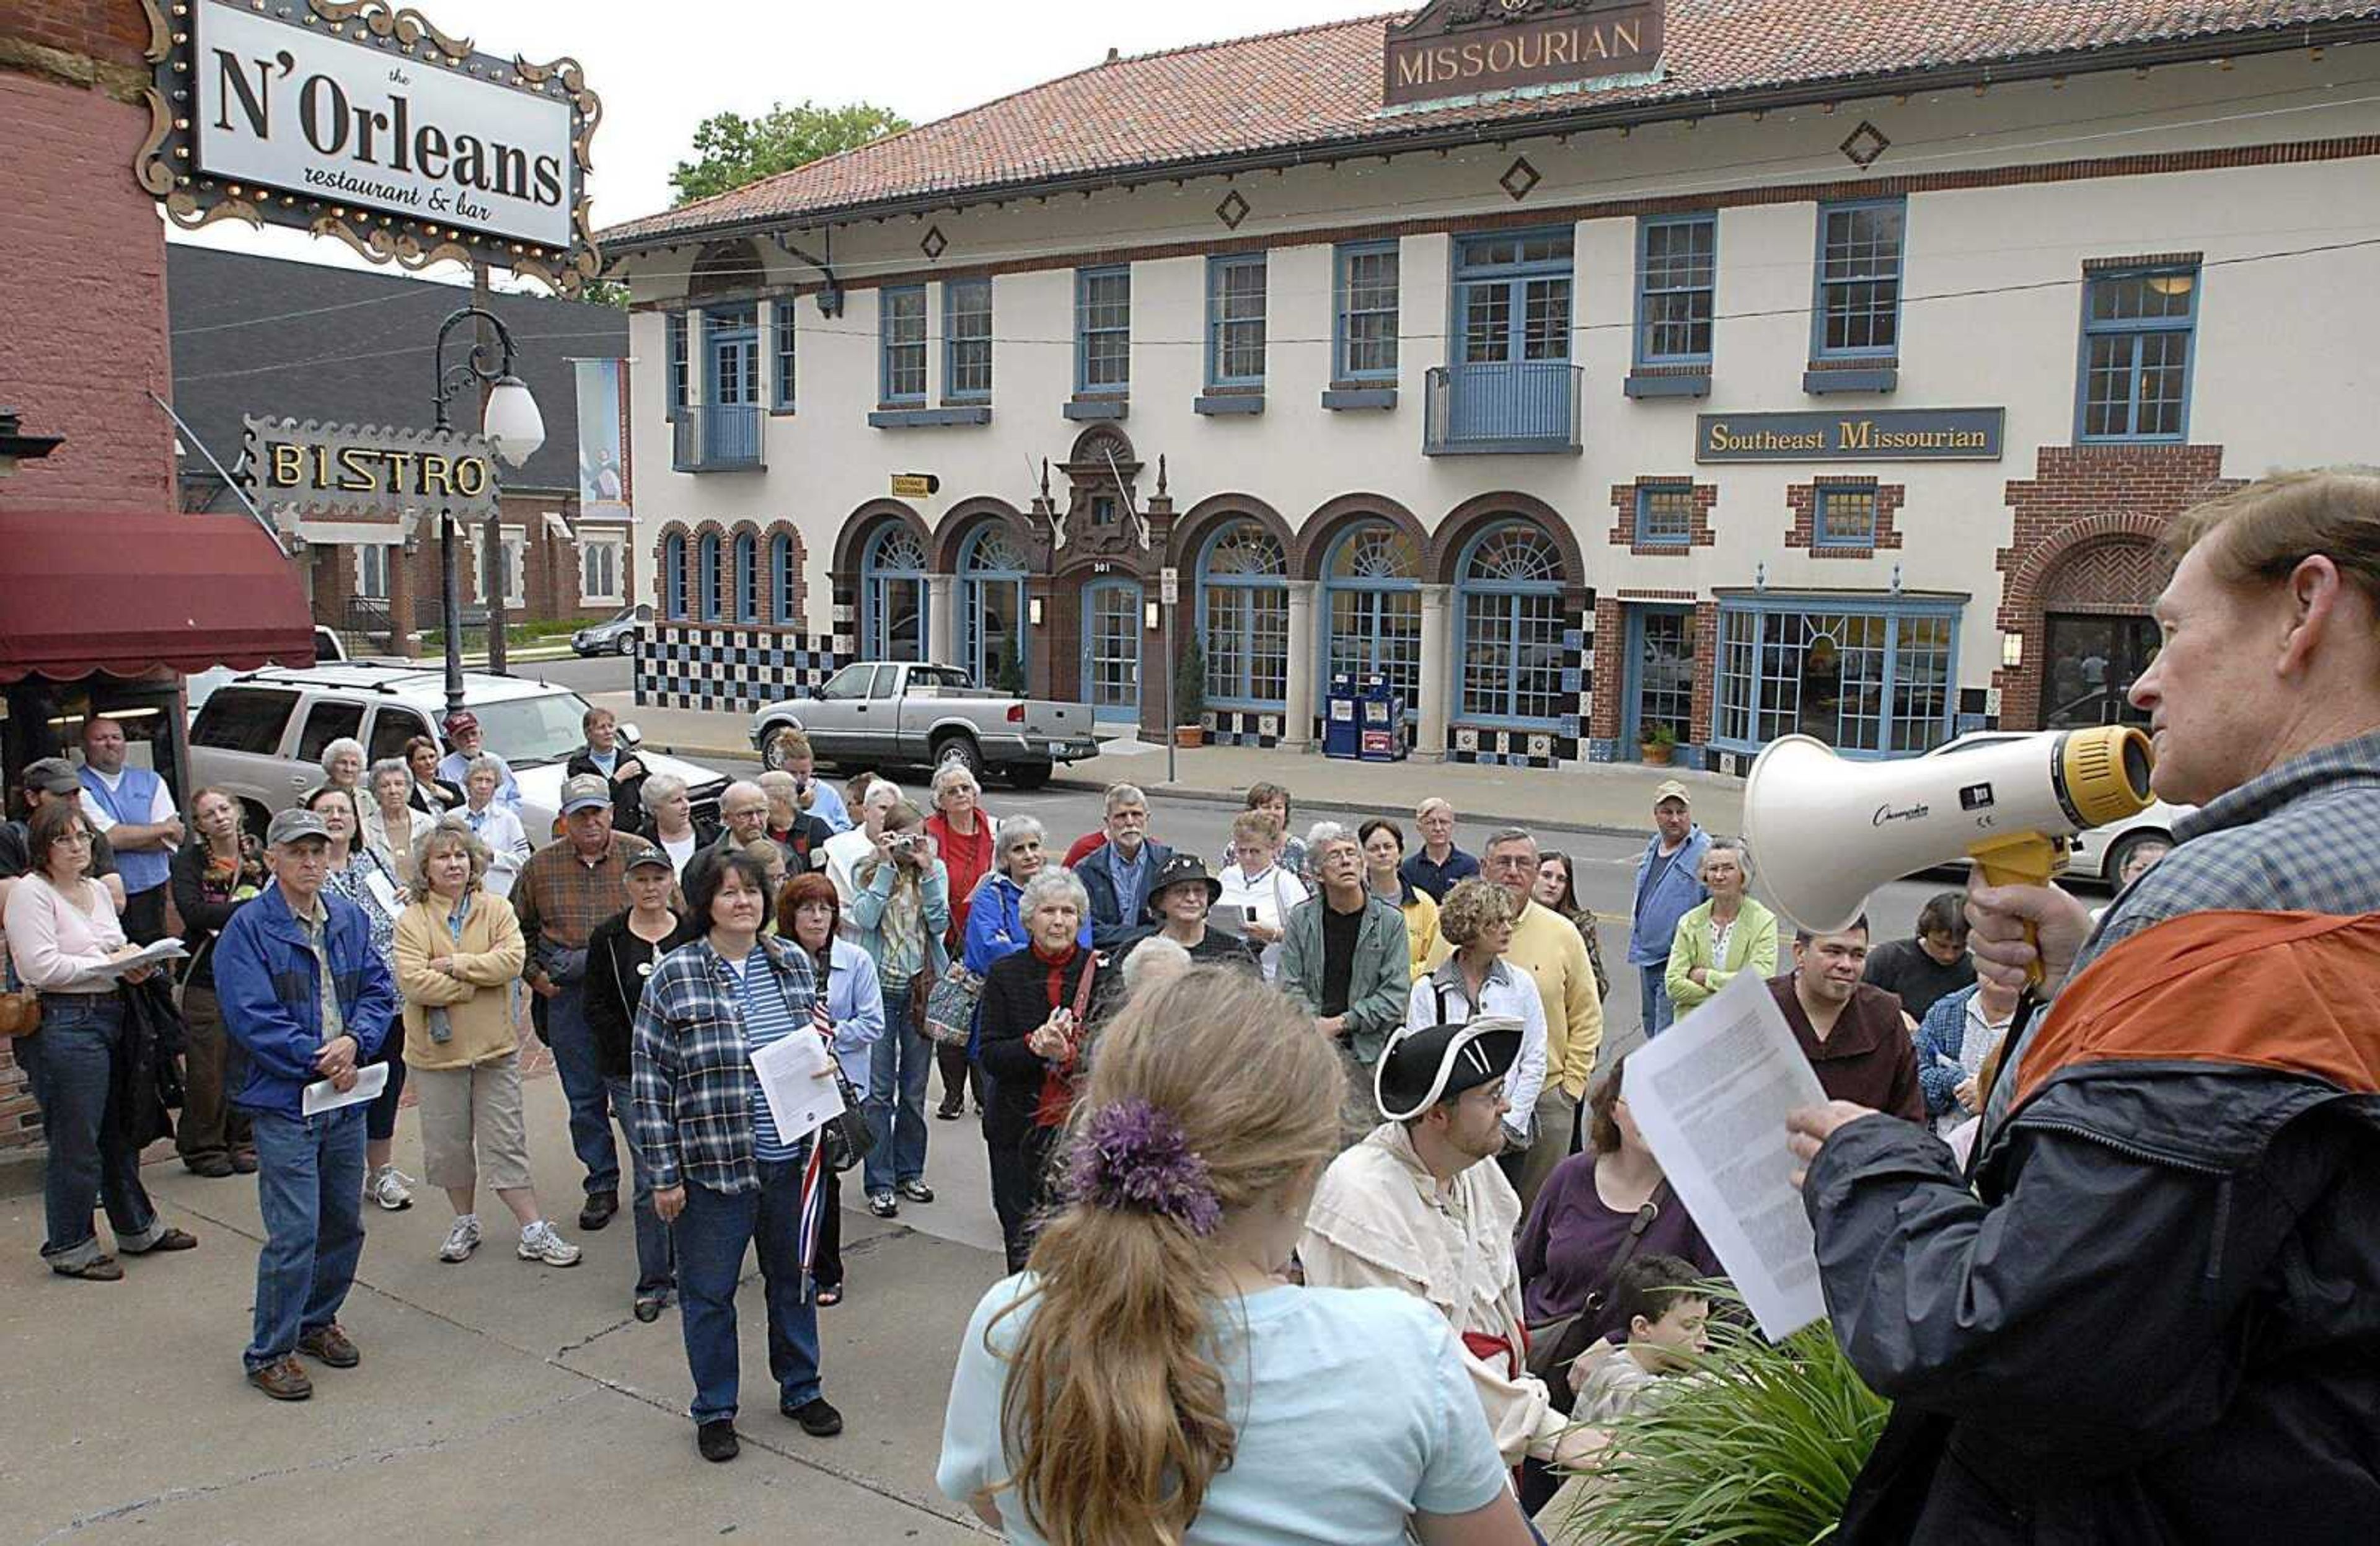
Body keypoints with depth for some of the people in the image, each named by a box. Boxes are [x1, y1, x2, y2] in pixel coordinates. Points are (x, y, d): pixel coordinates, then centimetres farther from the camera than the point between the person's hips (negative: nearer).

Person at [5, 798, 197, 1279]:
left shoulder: (98, 890, 15)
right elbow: (43, 967, -18)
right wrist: (110, 964, -15)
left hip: (111, 1017, 8)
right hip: (62, 1026, -8)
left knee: (120, 1132, 18)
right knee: (75, 1143, -1)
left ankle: (137, 1228, 31)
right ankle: (70, 1247, 13)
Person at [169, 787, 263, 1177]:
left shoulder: (259, 856, 6)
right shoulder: (188, 860, -2)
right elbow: (192, 912, -16)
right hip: (206, 977, -2)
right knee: (207, 1067, -1)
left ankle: (243, 1141, 19)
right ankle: (203, 1147, 13)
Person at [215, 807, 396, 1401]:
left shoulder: (350, 919, 7)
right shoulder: (248, 928, -9)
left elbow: (379, 990, 7)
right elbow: (251, 1017, -15)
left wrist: (354, 1041, -12)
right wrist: (318, 1060, -15)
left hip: (347, 1097, 6)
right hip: (285, 1101, -6)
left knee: (345, 1223, 15)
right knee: (294, 1233, -6)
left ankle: (318, 1321, 34)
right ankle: (270, 1352, 8)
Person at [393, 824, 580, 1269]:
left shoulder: (496, 909, 0)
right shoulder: (412, 920, -6)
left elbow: (513, 958, -15)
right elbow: (413, 982, -18)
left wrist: (455, 965, -18)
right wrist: (480, 980, -16)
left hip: (494, 1047, 0)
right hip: (437, 1049, 0)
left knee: (506, 1143, 4)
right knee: (448, 1144, 13)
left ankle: (534, 1232, 9)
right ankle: (465, 1223, 32)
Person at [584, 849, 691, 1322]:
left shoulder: (694, 935, 4)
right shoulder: (608, 939, 2)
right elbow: (597, 1009, 1)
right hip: (633, 1076, -1)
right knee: (650, 1176, -3)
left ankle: (686, 1267, 21)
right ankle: (653, 1282, 9)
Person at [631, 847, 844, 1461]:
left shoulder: (793, 962, 3)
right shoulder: (674, 978, -11)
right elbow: (651, 1081, -9)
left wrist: (824, 1062, -5)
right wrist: (665, 1174, -10)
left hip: (790, 1158, 4)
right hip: (712, 1164, -4)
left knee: (794, 1278, 19)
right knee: (709, 1293, 11)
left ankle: (801, 1390, 38)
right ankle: (714, 1410, 30)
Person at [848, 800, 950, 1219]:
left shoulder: (936, 871, 4)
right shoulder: (866, 872, 0)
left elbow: (940, 924, -8)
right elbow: (865, 919, -16)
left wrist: (927, 869, -14)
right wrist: (886, 866, -17)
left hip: (922, 987, 2)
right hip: (880, 987, -2)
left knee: (915, 1088, 11)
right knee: (879, 1090, -2)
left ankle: (910, 1172, 24)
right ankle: (880, 1183, 5)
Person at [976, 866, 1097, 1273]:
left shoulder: (1101, 971, 2)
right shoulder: (1005, 974, 4)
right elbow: (988, 1055, -1)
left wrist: (1072, 1052, -18)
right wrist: (1034, 1046, -19)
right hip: (1019, 1128, 1)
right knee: (1023, 1243, 5)